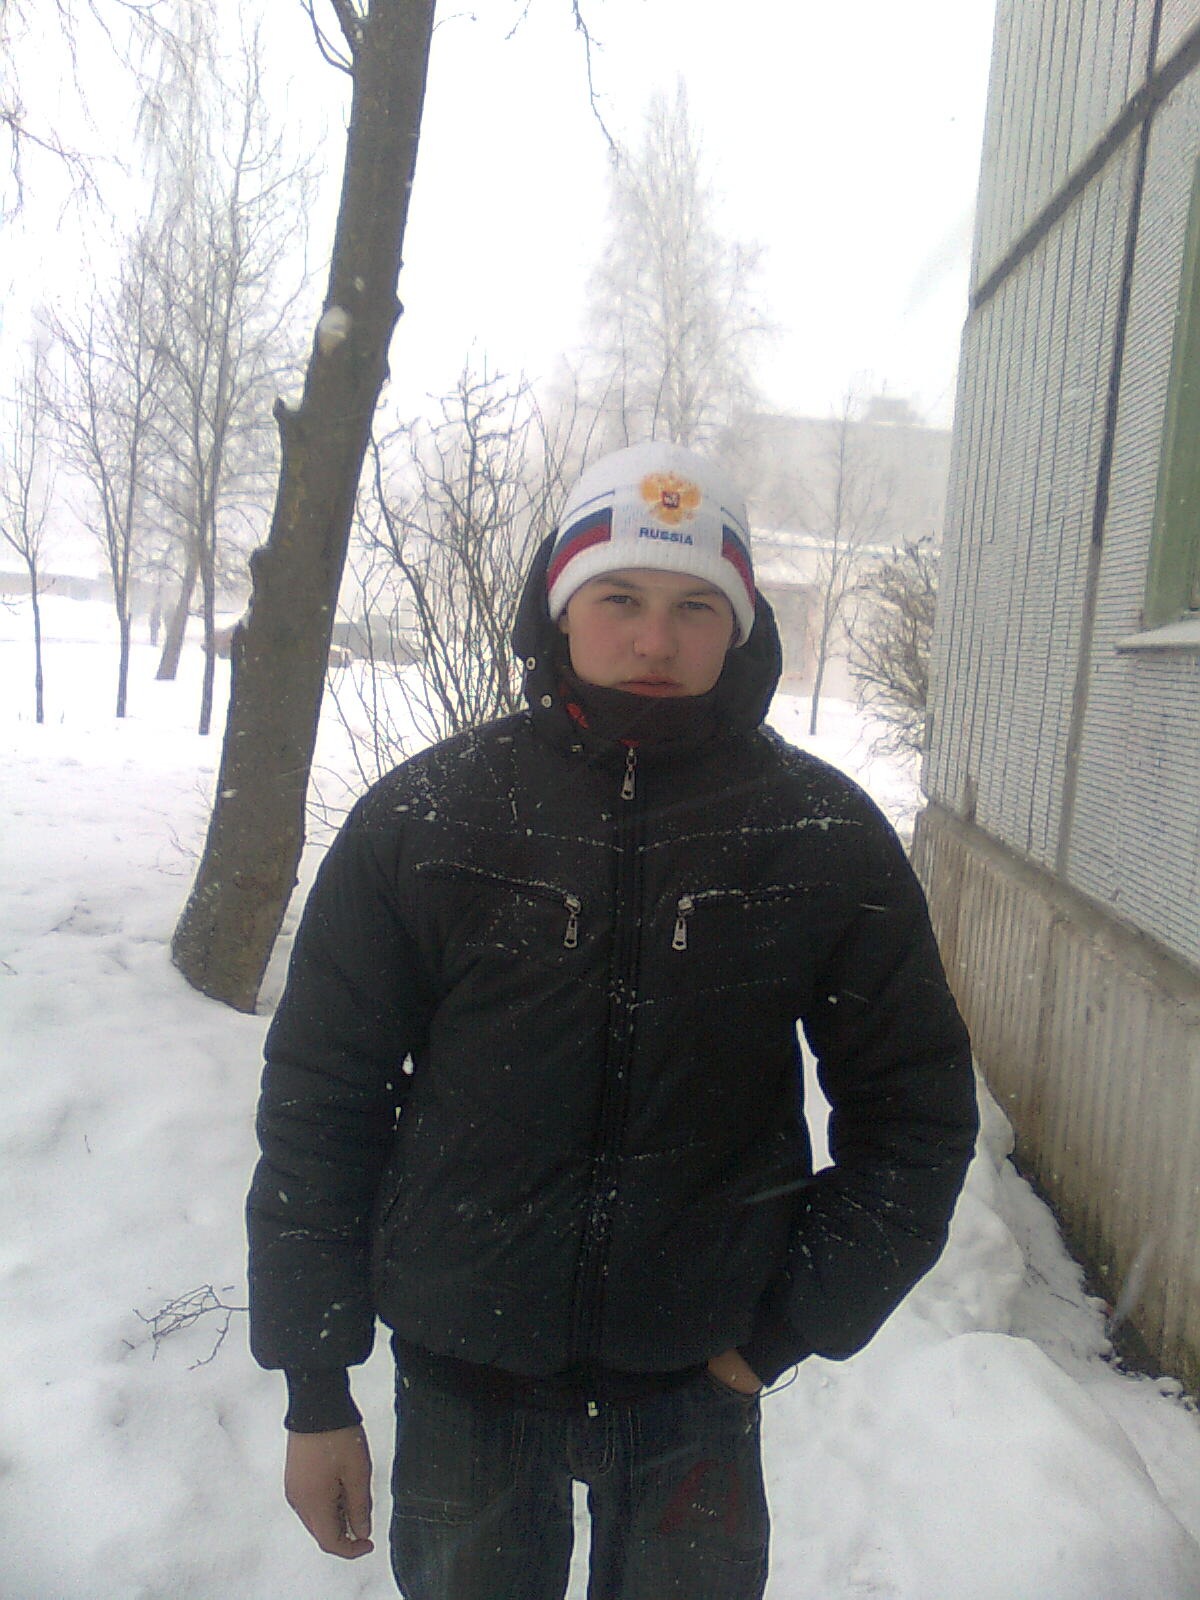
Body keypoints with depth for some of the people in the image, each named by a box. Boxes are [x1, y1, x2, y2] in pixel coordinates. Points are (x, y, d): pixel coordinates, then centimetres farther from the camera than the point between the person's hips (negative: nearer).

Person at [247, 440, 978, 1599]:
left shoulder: (823, 837, -8)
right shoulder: (423, 817, -9)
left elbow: (916, 1107, 0)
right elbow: (319, 1100, -3)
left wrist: (787, 1328, -3)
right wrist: (316, 1386, -1)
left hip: (697, 1376, 0)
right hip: (458, 1371, 1)